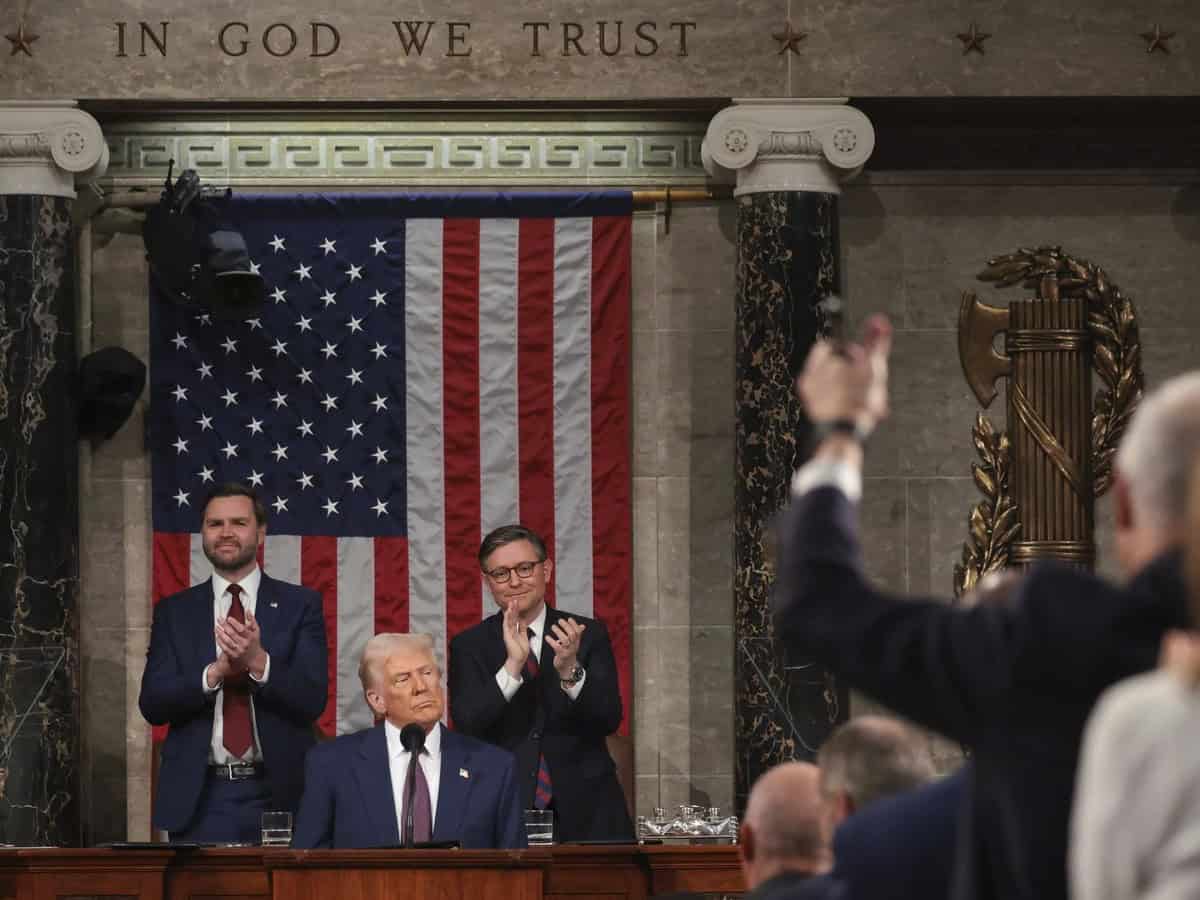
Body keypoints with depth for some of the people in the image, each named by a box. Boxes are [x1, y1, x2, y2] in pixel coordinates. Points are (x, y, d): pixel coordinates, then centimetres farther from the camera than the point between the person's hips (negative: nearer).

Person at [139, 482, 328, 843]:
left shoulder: (299, 605, 5)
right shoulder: (174, 611, 9)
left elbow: (313, 700, -4)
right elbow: (152, 704, 0)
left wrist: (258, 661, -21)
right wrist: (216, 672, -17)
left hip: (277, 794, -1)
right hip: (200, 798, 1)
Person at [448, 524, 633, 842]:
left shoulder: (588, 634, 3)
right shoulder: (469, 647, 3)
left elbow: (609, 720, -7)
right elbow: (467, 726, -11)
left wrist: (570, 670, -25)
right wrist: (512, 665, -23)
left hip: (586, 815, 1)